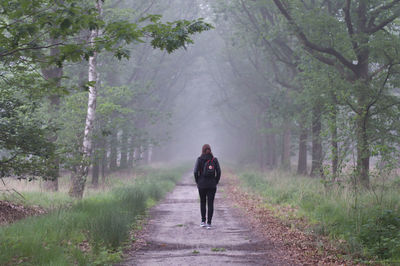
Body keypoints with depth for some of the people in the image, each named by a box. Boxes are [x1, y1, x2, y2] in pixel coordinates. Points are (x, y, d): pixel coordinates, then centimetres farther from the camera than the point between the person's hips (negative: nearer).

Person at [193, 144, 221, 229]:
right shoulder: (214, 159, 0)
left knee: (202, 202, 17)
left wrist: (197, 182, 3)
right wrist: (216, 182, 5)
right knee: (210, 204, 4)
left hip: (202, 184, 0)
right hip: (212, 185, 0)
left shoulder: (199, 159, -4)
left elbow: (196, 172, -10)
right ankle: (209, 223, -2)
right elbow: (218, 172, -4)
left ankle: (203, 221, 13)